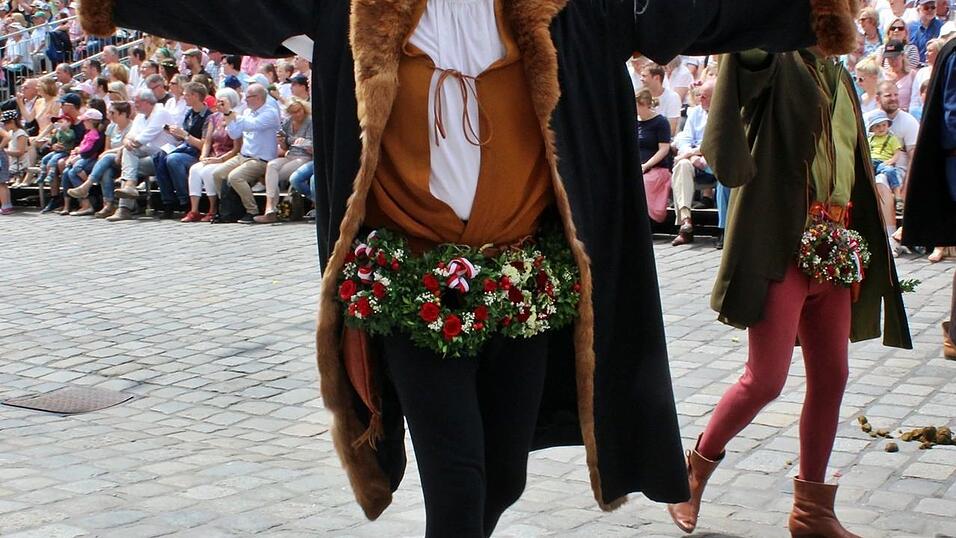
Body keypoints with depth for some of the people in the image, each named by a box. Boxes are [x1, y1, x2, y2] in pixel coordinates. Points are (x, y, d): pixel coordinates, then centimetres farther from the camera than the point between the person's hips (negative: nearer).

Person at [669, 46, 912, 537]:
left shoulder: (837, 73, 17)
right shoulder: (775, 59, -4)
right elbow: (748, 53, -30)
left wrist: (860, 248, 18)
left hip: (833, 249, 8)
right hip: (779, 244, -7)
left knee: (830, 376, 8)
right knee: (766, 379, -6)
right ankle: (694, 471, 18)